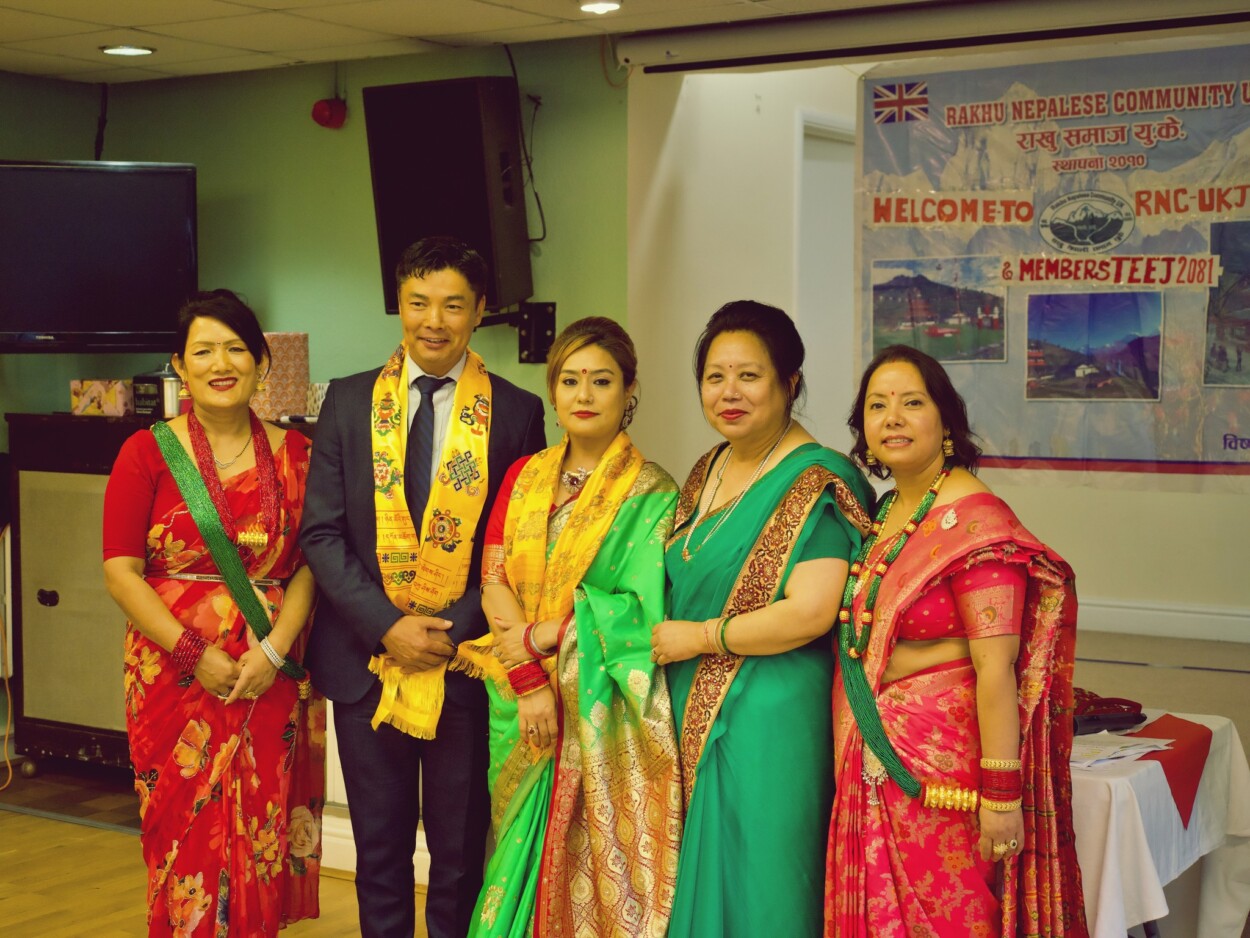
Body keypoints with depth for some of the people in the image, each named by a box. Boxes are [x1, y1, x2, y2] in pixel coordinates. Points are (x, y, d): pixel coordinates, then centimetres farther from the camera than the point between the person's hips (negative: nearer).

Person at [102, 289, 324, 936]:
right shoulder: (148, 453, 0)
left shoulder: (293, 454, 5)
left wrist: (275, 648, -13)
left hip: (272, 680, 1)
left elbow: (309, 564, 2)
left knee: (260, 835, 5)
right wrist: (194, 653, -12)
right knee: (186, 836, 2)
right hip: (175, 674, -1)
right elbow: (120, 572, -4)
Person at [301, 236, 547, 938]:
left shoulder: (517, 412, -1)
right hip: (367, 659, 2)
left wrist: (454, 630, -13)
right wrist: (386, 626, -12)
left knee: (461, 850, 10)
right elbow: (322, 532, -1)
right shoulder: (349, 401, 4)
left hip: (467, 663, -1)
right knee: (380, 848, 14)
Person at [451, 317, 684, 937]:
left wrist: (532, 639, -13)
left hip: (604, 713, -4)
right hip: (524, 702, 4)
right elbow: (494, 580, 0)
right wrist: (527, 678, -14)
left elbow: (640, 608, -12)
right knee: (529, 856, 12)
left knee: (599, 865, 1)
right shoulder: (523, 476, 9)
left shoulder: (651, 493, -5)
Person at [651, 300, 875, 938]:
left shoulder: (816, 481, -12)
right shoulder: (707, 473, 12)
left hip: (768, 718, -7)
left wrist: (698, 637, -13)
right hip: (695, 716, 8)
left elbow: (810, 612, -21)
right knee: (699, 882, 14)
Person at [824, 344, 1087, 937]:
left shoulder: (974, 519, -17)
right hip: (873, 759, 8)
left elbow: (996, 667, -20)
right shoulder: (884, 514, 9)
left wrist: (1002, 794, -22)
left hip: (942, 762, -8)